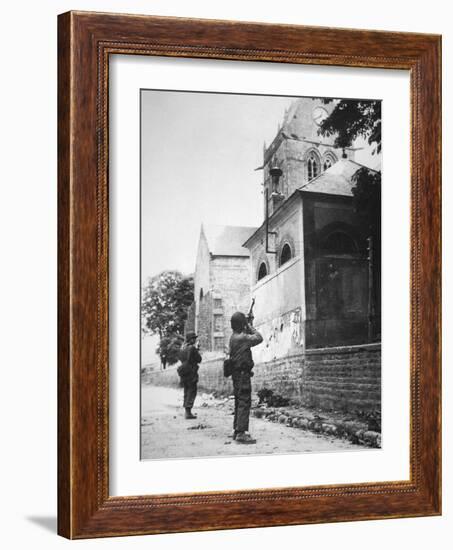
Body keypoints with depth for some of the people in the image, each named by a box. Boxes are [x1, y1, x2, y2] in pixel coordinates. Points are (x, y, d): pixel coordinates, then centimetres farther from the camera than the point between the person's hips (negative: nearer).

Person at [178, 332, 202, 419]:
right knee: (192, 392, -4)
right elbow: (199, 359, -10)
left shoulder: (182, 348, 9)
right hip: (191, 373, -8)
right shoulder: (192, 348, -15)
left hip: (183, 372, 8)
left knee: (186, 392, 15)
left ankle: (187, 412, 20)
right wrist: (197, 349, 4)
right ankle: (188, 412, -8)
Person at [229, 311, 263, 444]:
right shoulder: (241, 337, -17)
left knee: (239, 402, 16)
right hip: (242, 373, -10)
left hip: (237, 374, 10)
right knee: (244, 403, -11)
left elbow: (249, 338, 25)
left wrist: (249, 327, 15)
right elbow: (259, 338, -19)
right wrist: (251, 327, -7)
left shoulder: (234, 337, 12)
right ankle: (241, 433, -14)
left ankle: (237, 430, 21)